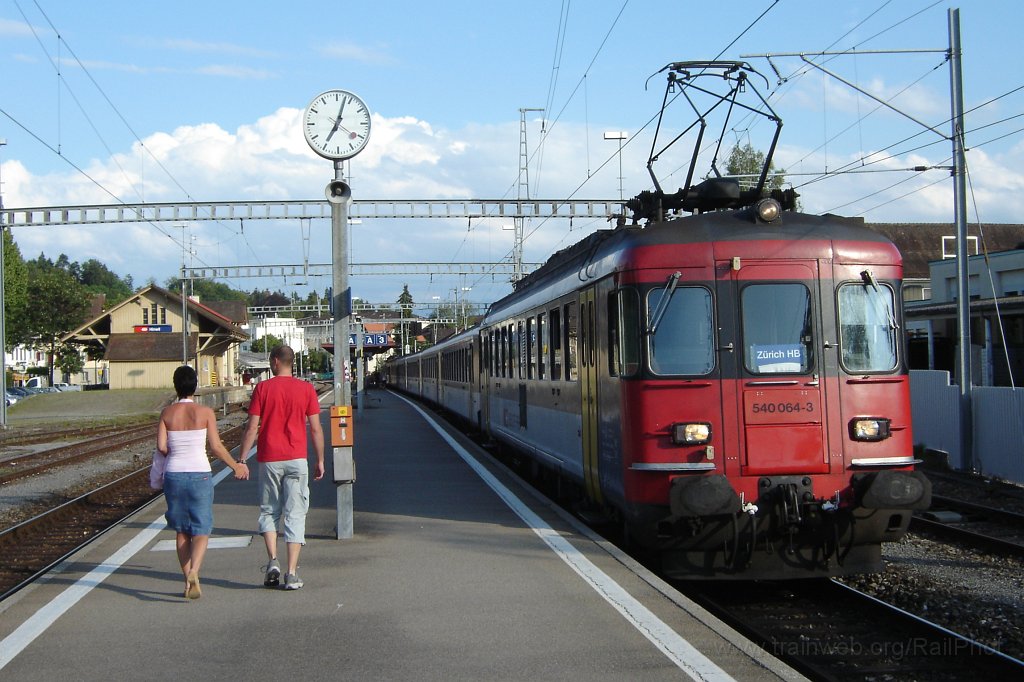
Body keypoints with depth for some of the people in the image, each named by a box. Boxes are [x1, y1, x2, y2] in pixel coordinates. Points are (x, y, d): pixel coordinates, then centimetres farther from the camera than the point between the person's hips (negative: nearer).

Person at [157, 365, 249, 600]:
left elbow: (161, 447, -4)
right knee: (201, 531, 2)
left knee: (182, 531, 14)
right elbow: (216, 446, -6)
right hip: (200, 474, -2)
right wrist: (236, 466, 7)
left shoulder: (167, 413, 0)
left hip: (174, 475, 2)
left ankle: (188, 579, 14)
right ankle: (193, 572, -21)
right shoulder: (205, 412, -5)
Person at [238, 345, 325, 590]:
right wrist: (320, 460, 10)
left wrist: (241, 460, 2)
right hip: (297, 459, 0)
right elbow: (315, 428, 1)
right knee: (295, 515, 3)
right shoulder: (306, 389, 1)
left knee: (269, 512, 15)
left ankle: (272, 561, -3)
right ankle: (292, 574, -2)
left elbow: (252, 427, -4)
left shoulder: (263, 388, -2)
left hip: (269, 459, 0)